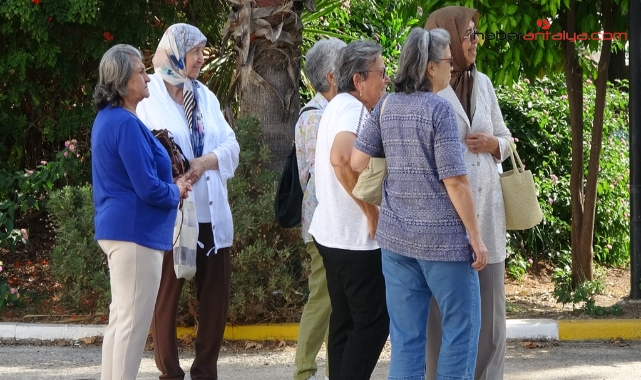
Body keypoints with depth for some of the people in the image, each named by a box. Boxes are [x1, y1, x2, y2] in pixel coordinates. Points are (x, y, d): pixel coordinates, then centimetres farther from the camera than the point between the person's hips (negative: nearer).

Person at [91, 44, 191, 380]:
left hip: (117, 227, 10)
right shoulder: (126, 124, -19)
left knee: (121, 318, 15)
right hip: (135, 230, -10)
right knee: (133, 322, -6)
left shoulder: (108, 118, 12)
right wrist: (176, 192, -2)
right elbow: (148, 188, -21)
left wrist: (169, 184, 10)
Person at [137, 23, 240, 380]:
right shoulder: (149, 97, -4)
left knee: (216, 294, 7)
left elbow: (231, 146, 8)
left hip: (212, 213, 6)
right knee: (167, 295, 2)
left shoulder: (205, 96, 14)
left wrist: (206, 161, -11)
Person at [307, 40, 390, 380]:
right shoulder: (352, 108, -18)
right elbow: (342, 158, -36)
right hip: (356, 237, -10)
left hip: (331, 233, 10)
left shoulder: (337, 106, 14)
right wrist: (372, 211, -26)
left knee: (345, 321, 13)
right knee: (373, 321, -6)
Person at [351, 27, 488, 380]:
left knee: (406, 334, 7)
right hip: (442, 237, -6)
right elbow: (455, 181, -15)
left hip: (396, 235, 6)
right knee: (461, 326, 7)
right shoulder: (438, 108, -12)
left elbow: (357, 162, 3)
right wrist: (475, 236, -9)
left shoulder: (386, 106, 5)